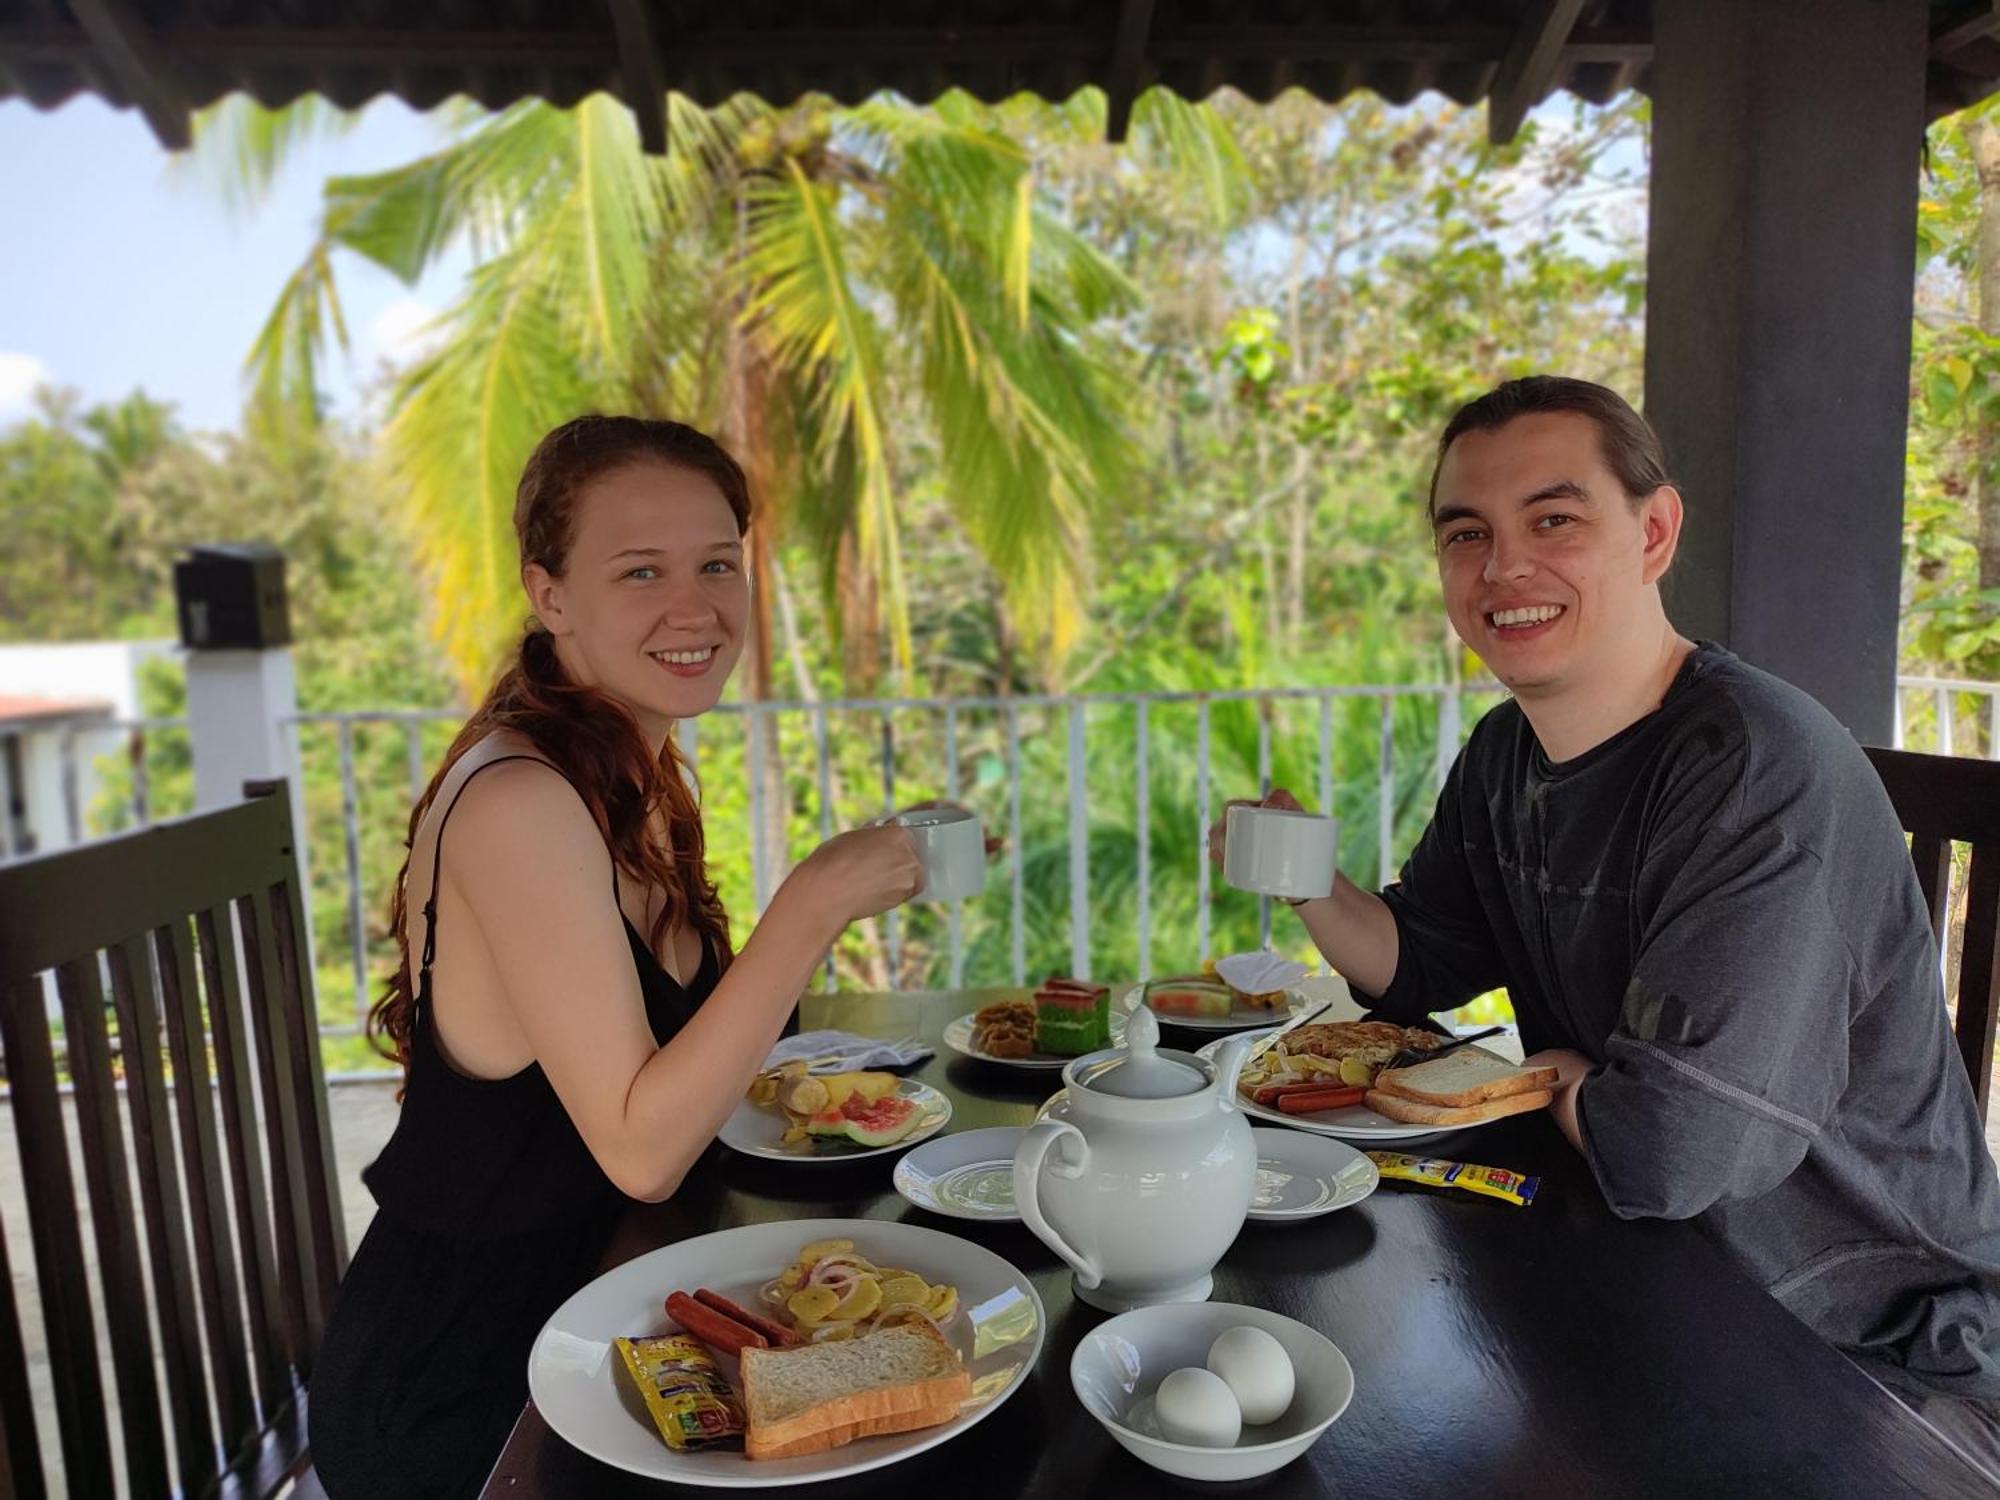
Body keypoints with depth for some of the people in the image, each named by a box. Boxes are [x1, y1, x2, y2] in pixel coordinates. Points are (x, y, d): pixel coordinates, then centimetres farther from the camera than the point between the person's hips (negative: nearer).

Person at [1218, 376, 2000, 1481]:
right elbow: (1414, 967, 9)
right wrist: (1312, 886, -11)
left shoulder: (1761, 773, -28)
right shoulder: (1503, 756, -1)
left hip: (1871, 1349, -6)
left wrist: (1548, 1074, -11)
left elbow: (1663, 1150, -33)